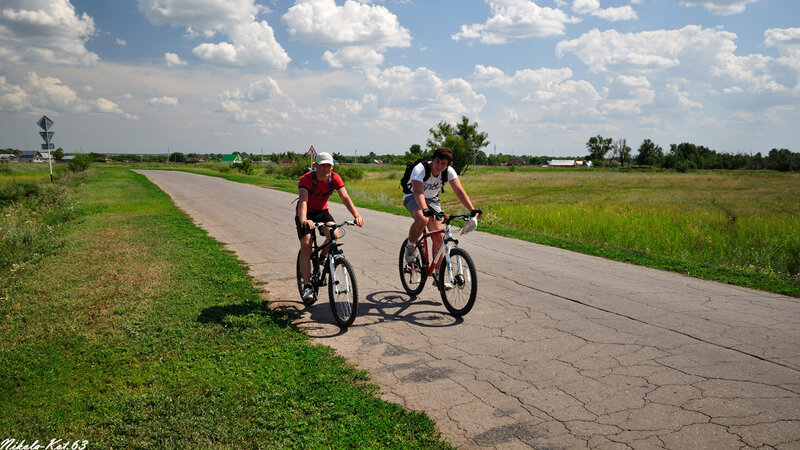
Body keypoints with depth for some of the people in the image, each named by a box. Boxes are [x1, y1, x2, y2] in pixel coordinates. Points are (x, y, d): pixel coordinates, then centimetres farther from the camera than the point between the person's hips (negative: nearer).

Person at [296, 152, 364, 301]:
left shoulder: (335, 178, -14)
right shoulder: (307, 179, -25)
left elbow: (345, 197, -22)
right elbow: (303, 201, -38)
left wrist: (356, 215, -39)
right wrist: (303, 220, -57)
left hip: (322, 211, 3)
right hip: (307, 214, -3)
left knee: (334, 234, -25)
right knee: (306, 247, -14)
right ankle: (307, 286, -9)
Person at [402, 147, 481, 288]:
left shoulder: (449, 172, -16)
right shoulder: (420, 169, -30)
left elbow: (459, 191, -22)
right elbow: (418, 192, -42)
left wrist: (472, 210, -35)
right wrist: (425, 209, -60)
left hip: (432, 199, 4)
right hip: (412, 197, -4)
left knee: (439, 237, -7)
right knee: (422, 219, -38)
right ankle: (410, 247, -9)